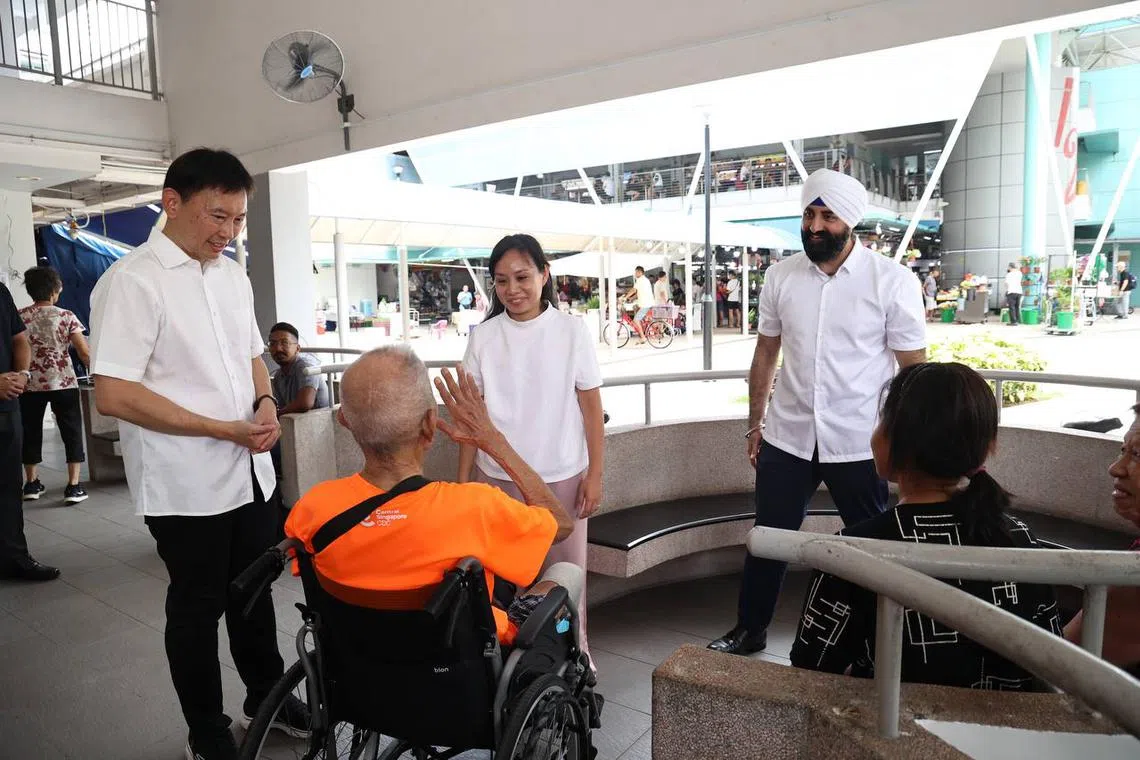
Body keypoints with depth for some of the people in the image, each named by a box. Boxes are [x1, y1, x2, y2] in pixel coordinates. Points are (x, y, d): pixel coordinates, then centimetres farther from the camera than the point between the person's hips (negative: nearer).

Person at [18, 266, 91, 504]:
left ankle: (31, 483, 25)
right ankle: (74, 486, -1)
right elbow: (85, 353, -9)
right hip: (63, 383, -3)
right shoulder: (66, 317, -5)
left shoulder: (18, 317, 1)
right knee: (72, 432, 4)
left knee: (31, 432, 15)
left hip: (29, 385, 3)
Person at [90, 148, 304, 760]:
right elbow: (114, 395, -20)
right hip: (187, 485, -6)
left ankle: (266, 696, 43)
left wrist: (265, 402, -3)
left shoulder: (233, 275, 7)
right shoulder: (131, 281, -15)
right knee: (198, 608, 11)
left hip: (251, 472, 6)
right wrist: (227, 430, -20)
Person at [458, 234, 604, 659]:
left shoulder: (572, 331, -3)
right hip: (496, 476, 1)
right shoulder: (484, 337, 0)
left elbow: (591, 407, -1)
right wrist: (462, 478, 3)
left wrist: (595, 474, -3)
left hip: (561, 476, -1)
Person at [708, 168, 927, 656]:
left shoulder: (893, 282, -9)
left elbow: (914, 367, -5)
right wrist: (755, 422, 11)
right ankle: (749, 630, 35)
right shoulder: (780, 277, 1)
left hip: (859, 444, -2)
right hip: (786, 437, 3)